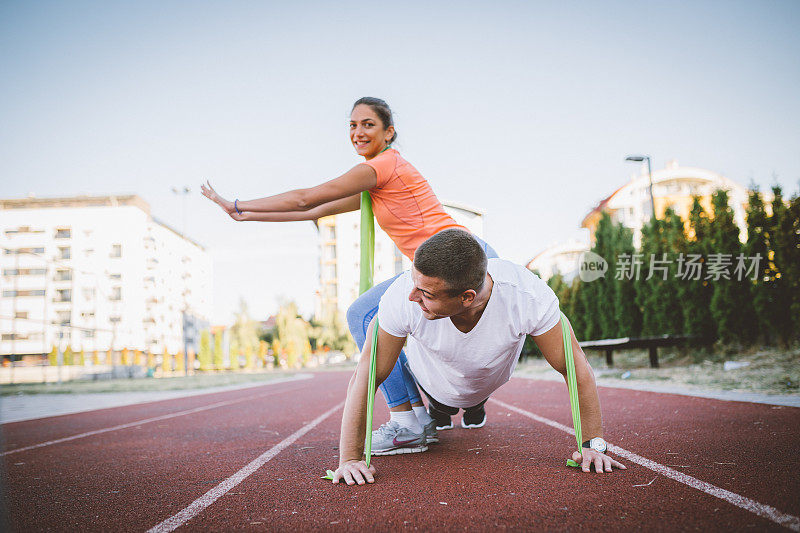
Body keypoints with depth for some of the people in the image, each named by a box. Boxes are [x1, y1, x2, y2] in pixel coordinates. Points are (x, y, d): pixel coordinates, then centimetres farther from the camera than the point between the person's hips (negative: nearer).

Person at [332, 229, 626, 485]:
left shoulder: (527, 295, -45)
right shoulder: (402, 297, -44)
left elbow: (576, 369, -31)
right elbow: (365, 377, -35)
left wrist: (593, 444, -29)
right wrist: (350, 457, -37)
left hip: (490, 384, 1)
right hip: (431, 379, -1)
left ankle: (476, 406, 65)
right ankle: (441, 409, 59)